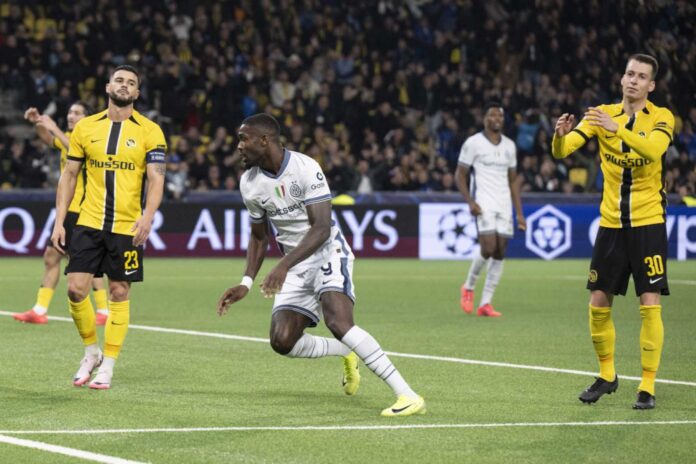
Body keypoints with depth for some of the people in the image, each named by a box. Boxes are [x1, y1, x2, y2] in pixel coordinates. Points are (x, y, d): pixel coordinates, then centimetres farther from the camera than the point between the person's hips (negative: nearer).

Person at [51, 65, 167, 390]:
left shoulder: (149, 132, 0)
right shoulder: (85, 128, 6)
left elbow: (156, 178, -5)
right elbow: (69, 175, 11)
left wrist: (147, 215, -23)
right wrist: (59, 222, 5)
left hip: (128, 226, -2)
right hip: (89, 222, 2)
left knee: (119, 294, 2)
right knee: (76, 289, -7)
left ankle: (107, 366, 11)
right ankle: (91, 353, 15)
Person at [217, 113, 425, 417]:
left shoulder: (305, 168, -19)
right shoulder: (250, 183, 1)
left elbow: (321, 229, -25)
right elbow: (259, 236, 16)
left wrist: (284, 266, -35)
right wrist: (246, 283, 4)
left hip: (328, 253, -6)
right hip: (295, 267, 7)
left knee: (338, 322, -29)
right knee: (282, 342, -9)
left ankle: (407, 396, -30)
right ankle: (347, 353, 20)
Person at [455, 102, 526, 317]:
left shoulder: (509, 145, 14)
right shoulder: (473, 143, -1)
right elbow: (460, 174, 0)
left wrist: (519, 213, 12)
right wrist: (470, 201, -13)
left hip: (504, 205, 5)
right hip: (484, 204, -5)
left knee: (500, 253, -1)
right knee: (488, 247, -19)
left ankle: (485, 303, 2)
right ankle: (468, 288, 6)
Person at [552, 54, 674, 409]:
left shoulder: (661, 118, -6)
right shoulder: (603, 114, 2)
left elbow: (653, 148, -28)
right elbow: (562, 151, -7)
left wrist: (617, 128, -43)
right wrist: (561, 135, -30)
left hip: (648, 223, -3)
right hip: (611, 223, 3)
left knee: (650, 304, -9)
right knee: (598, 303, 5)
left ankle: (647, 386, -1)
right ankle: (607, 376, 25)